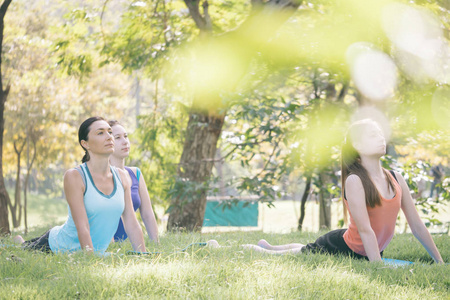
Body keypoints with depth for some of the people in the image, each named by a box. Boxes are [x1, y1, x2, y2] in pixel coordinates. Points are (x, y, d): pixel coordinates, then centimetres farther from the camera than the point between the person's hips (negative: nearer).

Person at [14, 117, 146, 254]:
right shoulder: (74, 176, -22)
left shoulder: (121, 177, -5)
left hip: (96, 252, 6)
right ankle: (20, 243, 43)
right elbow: (82, 228, -28)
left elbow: (132, 224, -5)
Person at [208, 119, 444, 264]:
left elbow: (417, 225, -2)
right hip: (339, 248, -7)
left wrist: (440, 263, -3)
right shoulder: (354, 181, -26)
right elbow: (365, 230, -30)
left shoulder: (396, 179, -6)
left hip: (365, 255, 7)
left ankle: (267, 246, 62)